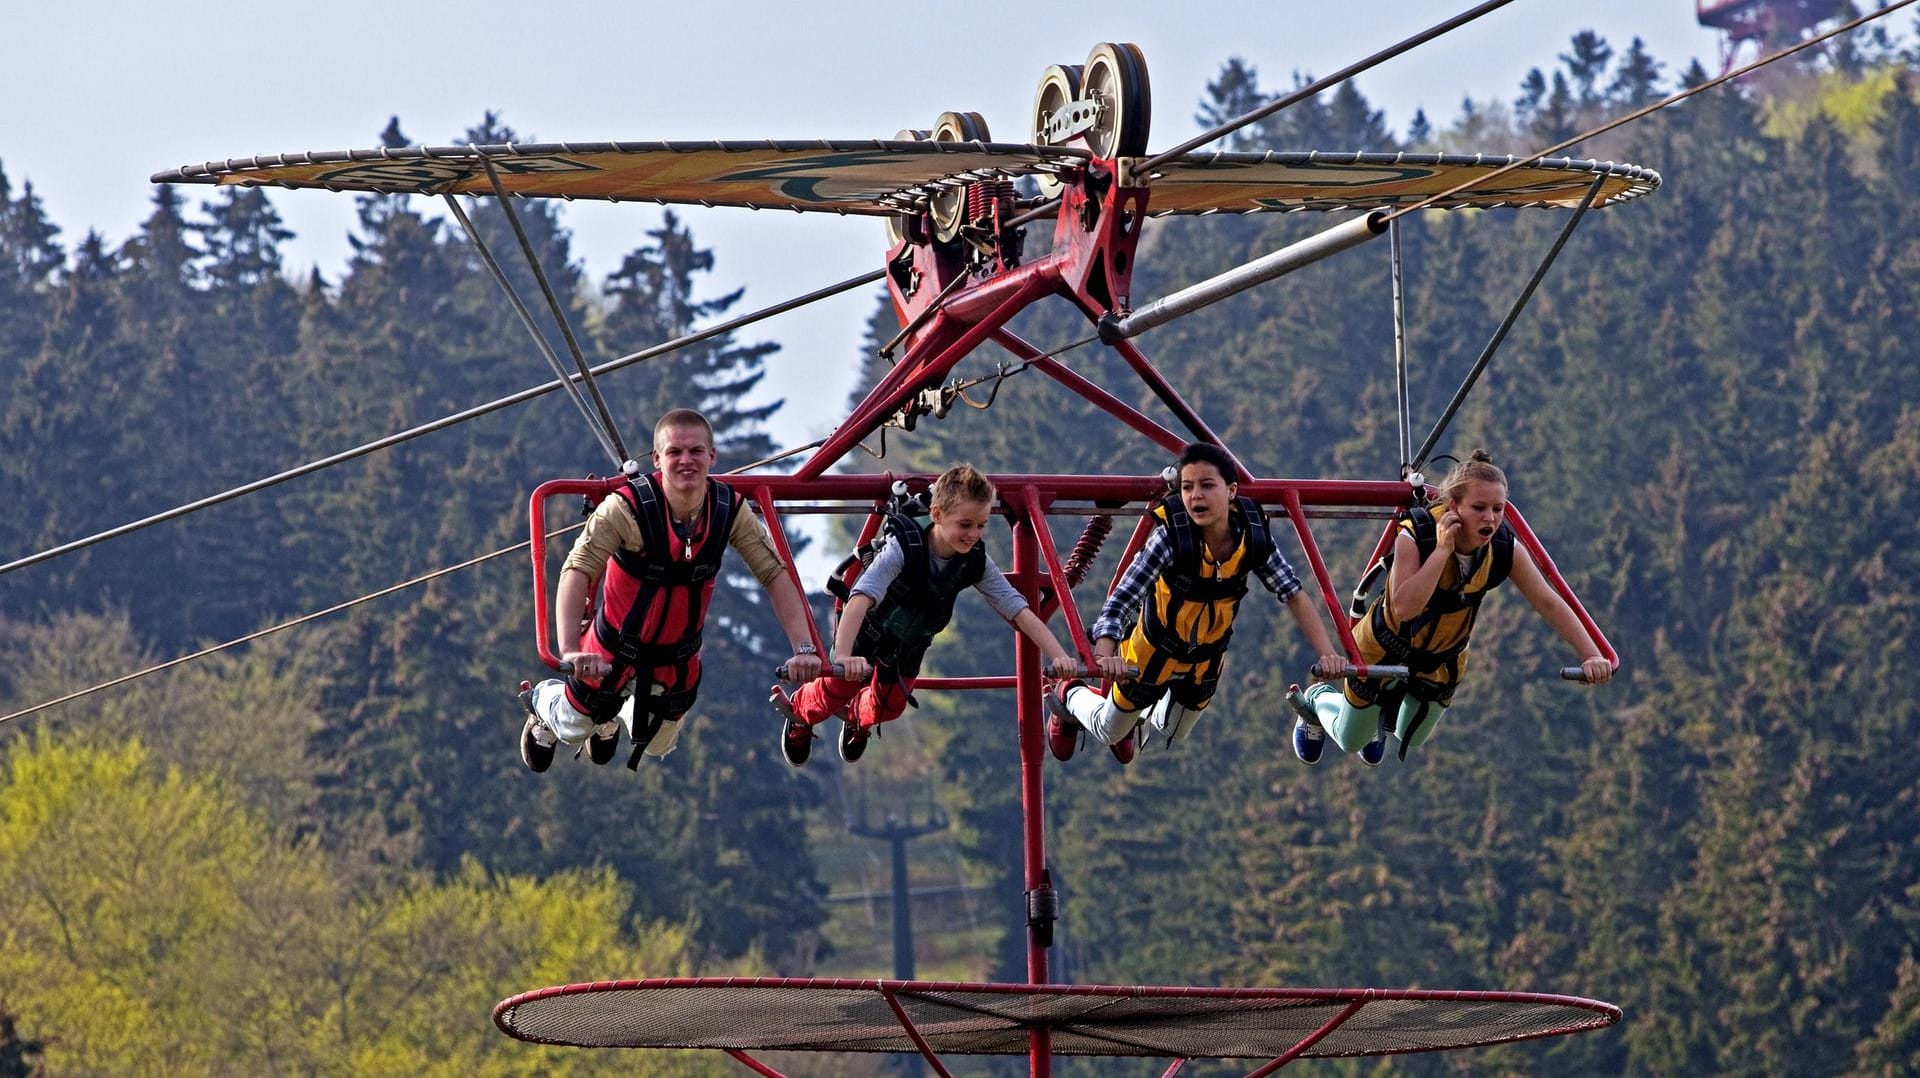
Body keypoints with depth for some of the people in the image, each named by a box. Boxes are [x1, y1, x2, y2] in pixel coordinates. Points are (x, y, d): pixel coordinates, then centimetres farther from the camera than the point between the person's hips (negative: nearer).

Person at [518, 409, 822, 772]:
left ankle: (613, 714, 59)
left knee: (656, 745, 24)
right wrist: (569, 651, -55)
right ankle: (542, 703, 54)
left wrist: (804, 647, -28)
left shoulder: (731, 511, -20)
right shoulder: (627, 508, -33)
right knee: (573, 729, 17)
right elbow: (577, 572, -41)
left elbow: (776, 574, -16)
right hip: (617, 646, -4)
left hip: (678, 655, 4)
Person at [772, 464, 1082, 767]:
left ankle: (857, 717, 55)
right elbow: (860, 599, -53)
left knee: (889, 706, 18)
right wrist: (843, 658, -68)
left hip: (910, 644, 4)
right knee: (836, 692, 10)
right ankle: (799, 712, 46)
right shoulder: (903, 549, -42)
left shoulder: (976, 563, -28)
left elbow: (1020, 612, -28)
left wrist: (1059, 657, -41)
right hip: (867, 631, -4)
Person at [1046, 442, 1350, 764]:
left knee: (1173, 735, 26)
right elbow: (1119, 602, -41)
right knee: (1109, 733, 17)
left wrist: (1327, 653, -28)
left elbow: (1294, 595, -17)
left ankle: (1140, 712, 60)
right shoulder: (1171, 539, -36)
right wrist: (1105, 656, -58)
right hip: (1156, 649, -4)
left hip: (1207, 656, 4)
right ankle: (1069, 697, 48)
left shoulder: (1254, 537, -25)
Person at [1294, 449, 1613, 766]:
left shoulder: (1505, 550, -26)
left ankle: (1382, 716, 57)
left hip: (1442, 658, 4)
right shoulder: (1415, 537, -38)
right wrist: (1442, 550, -49)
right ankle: (1318, 700, 48)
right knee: (1350, 740, 15)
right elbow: (1404, 608, -48)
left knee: (1411, 739, 23)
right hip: (1386, 649, -4)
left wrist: (1591, 656, -29)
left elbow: (1549, 603, -20)